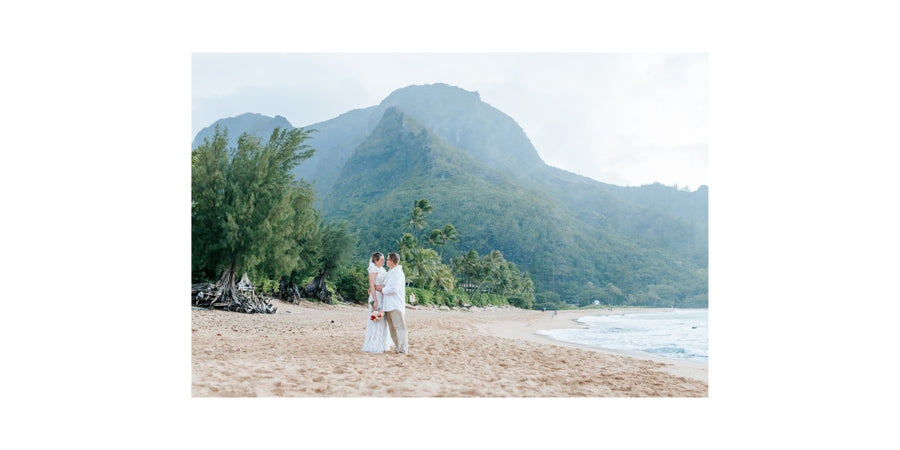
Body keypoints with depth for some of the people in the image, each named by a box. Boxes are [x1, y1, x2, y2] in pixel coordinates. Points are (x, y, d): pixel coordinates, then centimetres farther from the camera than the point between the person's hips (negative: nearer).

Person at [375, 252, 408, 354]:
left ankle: (403, 350, -2)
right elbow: (387, 286, 24)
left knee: (399, 327, -6)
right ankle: (399, 347, 20)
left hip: (396, 306, -9)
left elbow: (394, 289, -21)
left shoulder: (398, 273, -12)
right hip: (389, 306, 10)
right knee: (392, 328, 12)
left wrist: (381, 289, -10)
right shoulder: (390, 272, 18)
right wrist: (378, 287, 8)